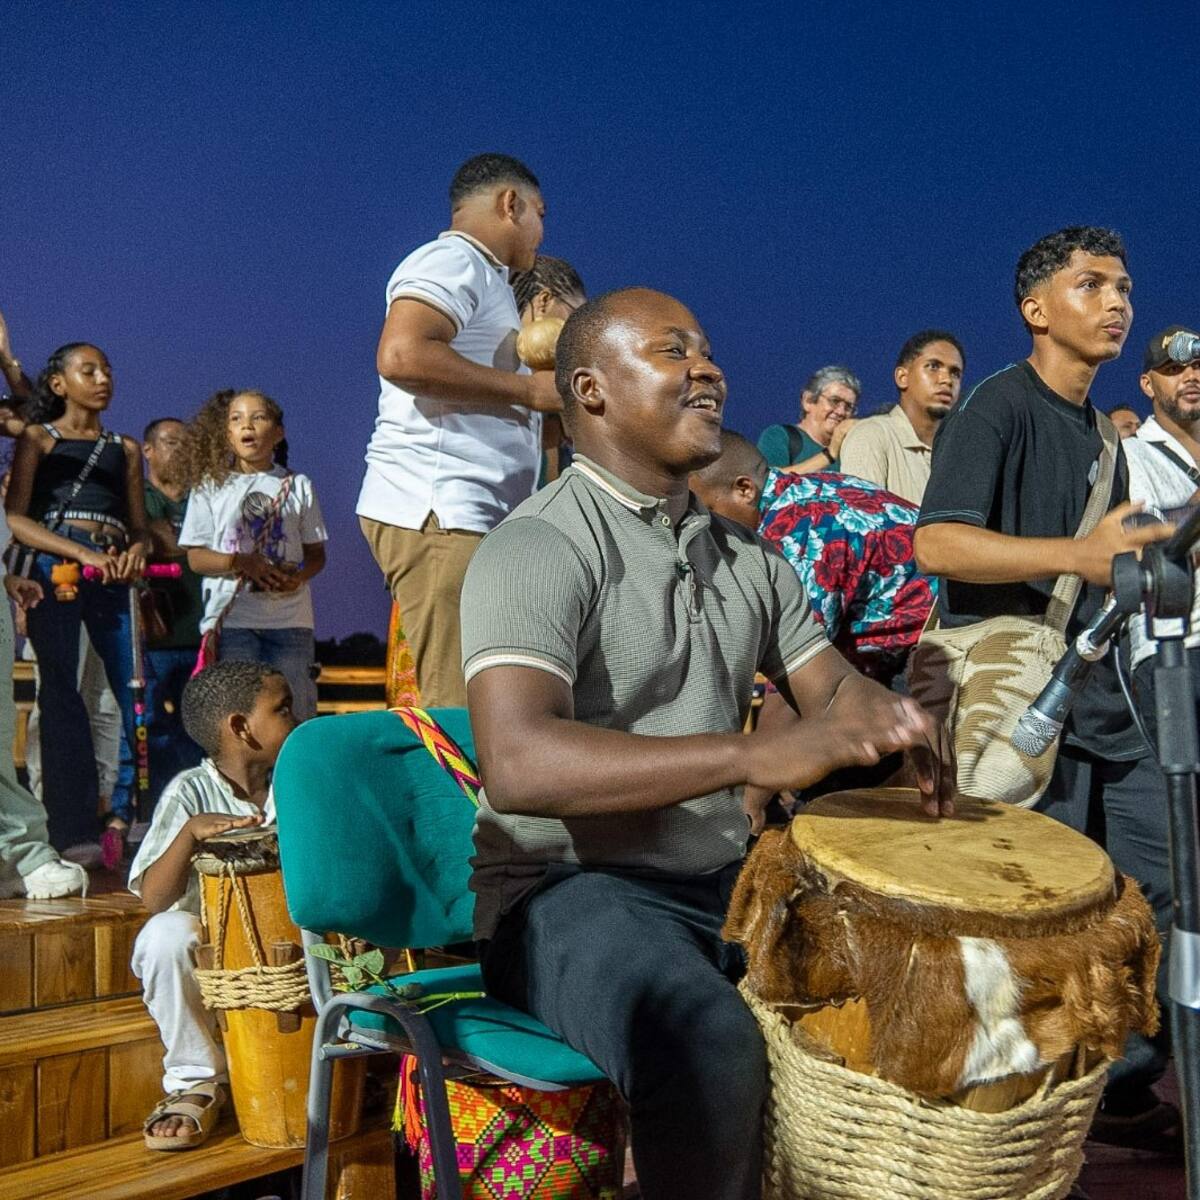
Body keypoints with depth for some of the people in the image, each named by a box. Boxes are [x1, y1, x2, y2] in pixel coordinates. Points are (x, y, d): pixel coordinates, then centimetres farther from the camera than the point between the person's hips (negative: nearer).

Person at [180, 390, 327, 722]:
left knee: (295, 712, -1)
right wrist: (242, 563, -14)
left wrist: (298, 576, -11)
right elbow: (196, 557, 4)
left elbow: (316, 553, 12)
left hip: (290, 618, 1)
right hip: (231, 617, -1)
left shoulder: (298, 486, 12)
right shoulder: (211, 486, 8)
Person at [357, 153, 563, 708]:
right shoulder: (453, 259, -4)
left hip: (469, 515, 10)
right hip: (437, 513, -10)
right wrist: (530, 389, -15)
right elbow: (401, 355, -23)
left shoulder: (481, 276, 28)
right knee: (460, 711, -15)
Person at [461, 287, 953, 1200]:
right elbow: (519, 765, -28)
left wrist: (891, 724, -14)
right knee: (709, 1044, -35)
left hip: (727, 878, 7)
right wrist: (756, 756, -37)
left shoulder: (746, 557, 12)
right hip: (571, 887, -7)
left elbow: (832, 684, 12)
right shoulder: (539, 547, -14)